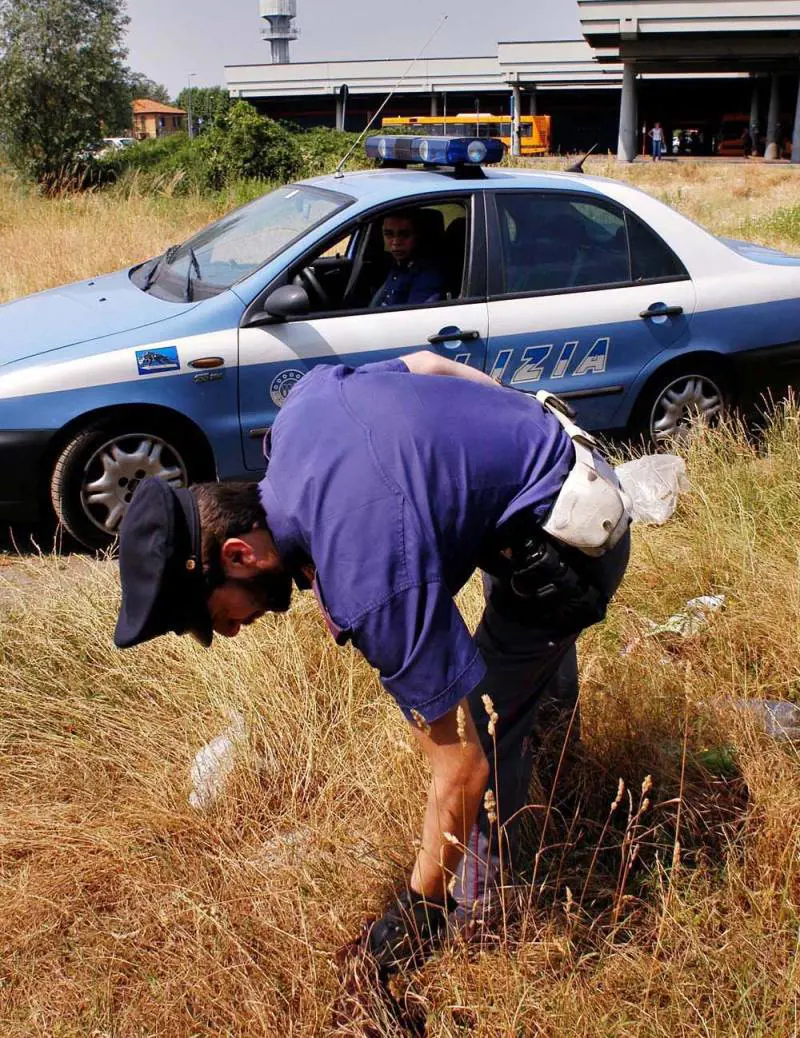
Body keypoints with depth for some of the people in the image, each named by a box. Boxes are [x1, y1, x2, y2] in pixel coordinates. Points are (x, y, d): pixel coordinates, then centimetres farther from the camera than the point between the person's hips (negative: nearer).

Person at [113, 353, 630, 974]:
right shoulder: (301, 405, -15)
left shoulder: (371, 586, -37)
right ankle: (555, 695, 70)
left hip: (573, 539, -9)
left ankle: (479, 908, 22)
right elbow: (424, 362, 4)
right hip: (558, 446, 9)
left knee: (491, 723, 1)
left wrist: (417, 911, -16)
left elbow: (462, 770, -29)